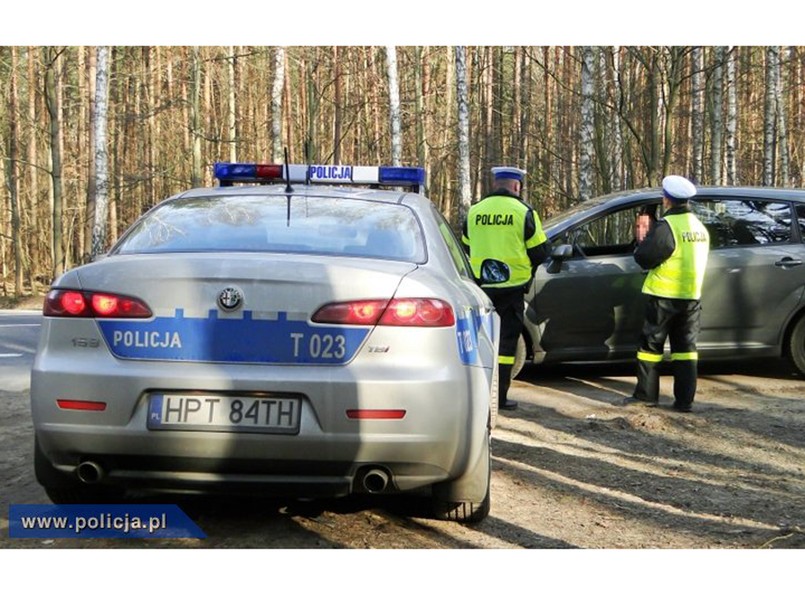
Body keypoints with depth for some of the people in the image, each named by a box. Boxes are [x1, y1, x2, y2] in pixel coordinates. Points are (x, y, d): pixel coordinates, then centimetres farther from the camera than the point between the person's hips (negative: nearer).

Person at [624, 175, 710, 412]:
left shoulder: (666, 226, -15)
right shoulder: (700, 228, 10)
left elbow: (644, 258, -16)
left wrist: (641, 239, 3)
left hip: (664, 297, -6)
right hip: (692, 297, 6)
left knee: (651, 345, 5)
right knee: (685, 347, 7)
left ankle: (646, 394, 10)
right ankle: (684, 400, 5)